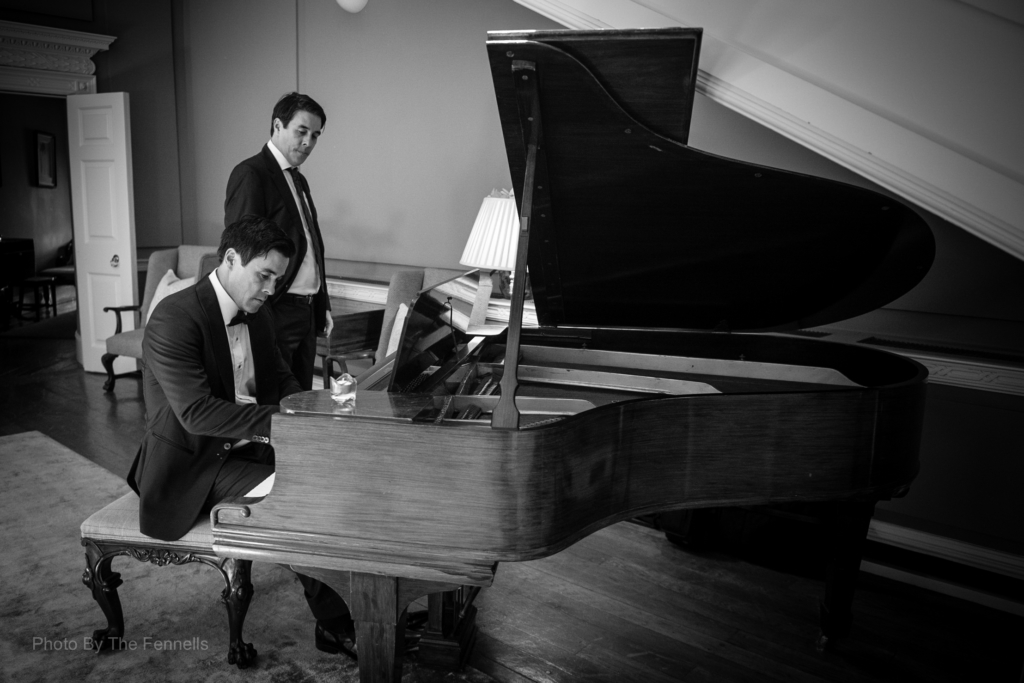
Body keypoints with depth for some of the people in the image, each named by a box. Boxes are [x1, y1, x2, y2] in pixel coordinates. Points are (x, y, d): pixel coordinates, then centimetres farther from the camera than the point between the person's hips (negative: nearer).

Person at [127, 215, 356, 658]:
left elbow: (281, 380, 12)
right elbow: (197, 413, -29)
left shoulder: (256, 313, 5)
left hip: (246, 447, 8)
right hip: (194, 465, -7)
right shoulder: (175, 318, -21)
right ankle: (336, 623, -7)